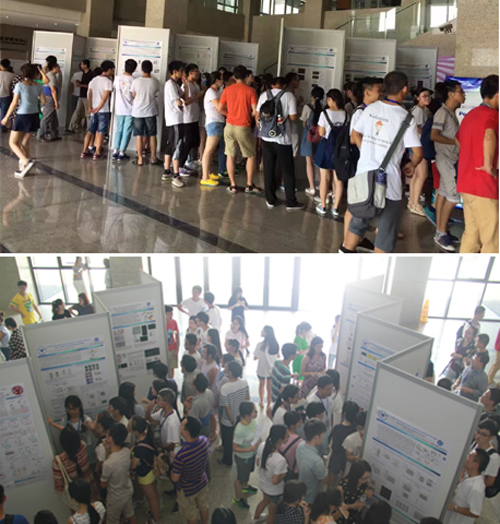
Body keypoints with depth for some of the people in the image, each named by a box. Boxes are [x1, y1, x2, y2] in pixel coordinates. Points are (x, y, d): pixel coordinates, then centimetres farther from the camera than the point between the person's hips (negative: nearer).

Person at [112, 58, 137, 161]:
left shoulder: (118, 78, -1)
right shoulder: (133, 80, -12)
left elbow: (115, 91, 9)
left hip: (119, 108, 4)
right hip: (130, 109, -4)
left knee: (119, 130, 15)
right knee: (127, 131, 2)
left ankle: (116, 151, 12)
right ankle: (122, 153, 1)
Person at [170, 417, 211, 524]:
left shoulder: (181, 455, -43)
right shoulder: (205, 440, -25)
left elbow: (174, 479, -26)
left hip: (187, 490, -5)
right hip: (202, 482, 5)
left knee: (191, 515, 24)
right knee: (204, 506, 32)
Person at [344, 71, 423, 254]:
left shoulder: (371, 109, 4)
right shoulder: (405, 117, -11)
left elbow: (355, 134, 15)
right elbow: (418, 153, -11)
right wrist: (412, 165, 9)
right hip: (387, 181, -6)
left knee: (359, 220, 21)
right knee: (387, 229, 6)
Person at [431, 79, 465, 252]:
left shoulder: (452, 113, 14)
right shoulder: (442, 112, -13)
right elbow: (434, 135, -23)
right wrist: (456, 142, -18)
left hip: (452, 159, 9)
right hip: (446, 159, -9)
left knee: (443, 194, 10)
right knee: (453, 196, -8)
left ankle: (440, 231, 16)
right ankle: (441, 233, 1)